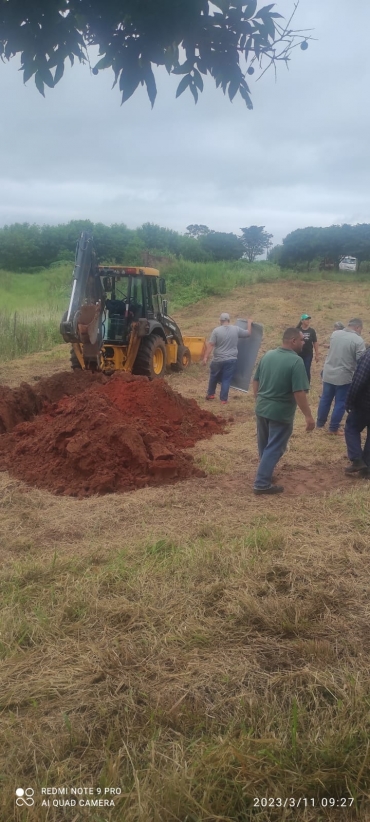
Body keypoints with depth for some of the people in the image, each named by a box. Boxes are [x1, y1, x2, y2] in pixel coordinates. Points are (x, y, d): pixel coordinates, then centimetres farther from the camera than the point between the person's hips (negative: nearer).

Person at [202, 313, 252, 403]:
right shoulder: (236, 329, -2)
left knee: (213, 377, 19)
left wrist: (205, 357, -10)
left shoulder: (216, 330, -9)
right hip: (231, 360, 1)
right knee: (226, 380, 6)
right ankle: (224, 399, 7)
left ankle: (210, 394, 32)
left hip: (218, 360, -1)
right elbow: (248, 333, 12)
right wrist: (249, 323, 29)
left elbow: (210, 345, -12)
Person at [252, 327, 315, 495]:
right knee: (274, 448, 3)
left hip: (262, 408, 7)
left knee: (264, 445, 21)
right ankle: (262, 484, 4)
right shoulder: (296, 361, -19)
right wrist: (309, 416, -17)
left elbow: (256, 381, 11)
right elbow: (299, 392, -23)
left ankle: (265, 473, 39)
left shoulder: (267, 355, 4)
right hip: (281, 412, -7)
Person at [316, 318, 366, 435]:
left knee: (325, 399, 18)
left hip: (328, 373, 5)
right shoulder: (358, 340, -16)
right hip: (344, 376, -5)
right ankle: (333, 428, 12)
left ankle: (320, 423, 30)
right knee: (340, 403, 7)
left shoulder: (335, 334, 1)